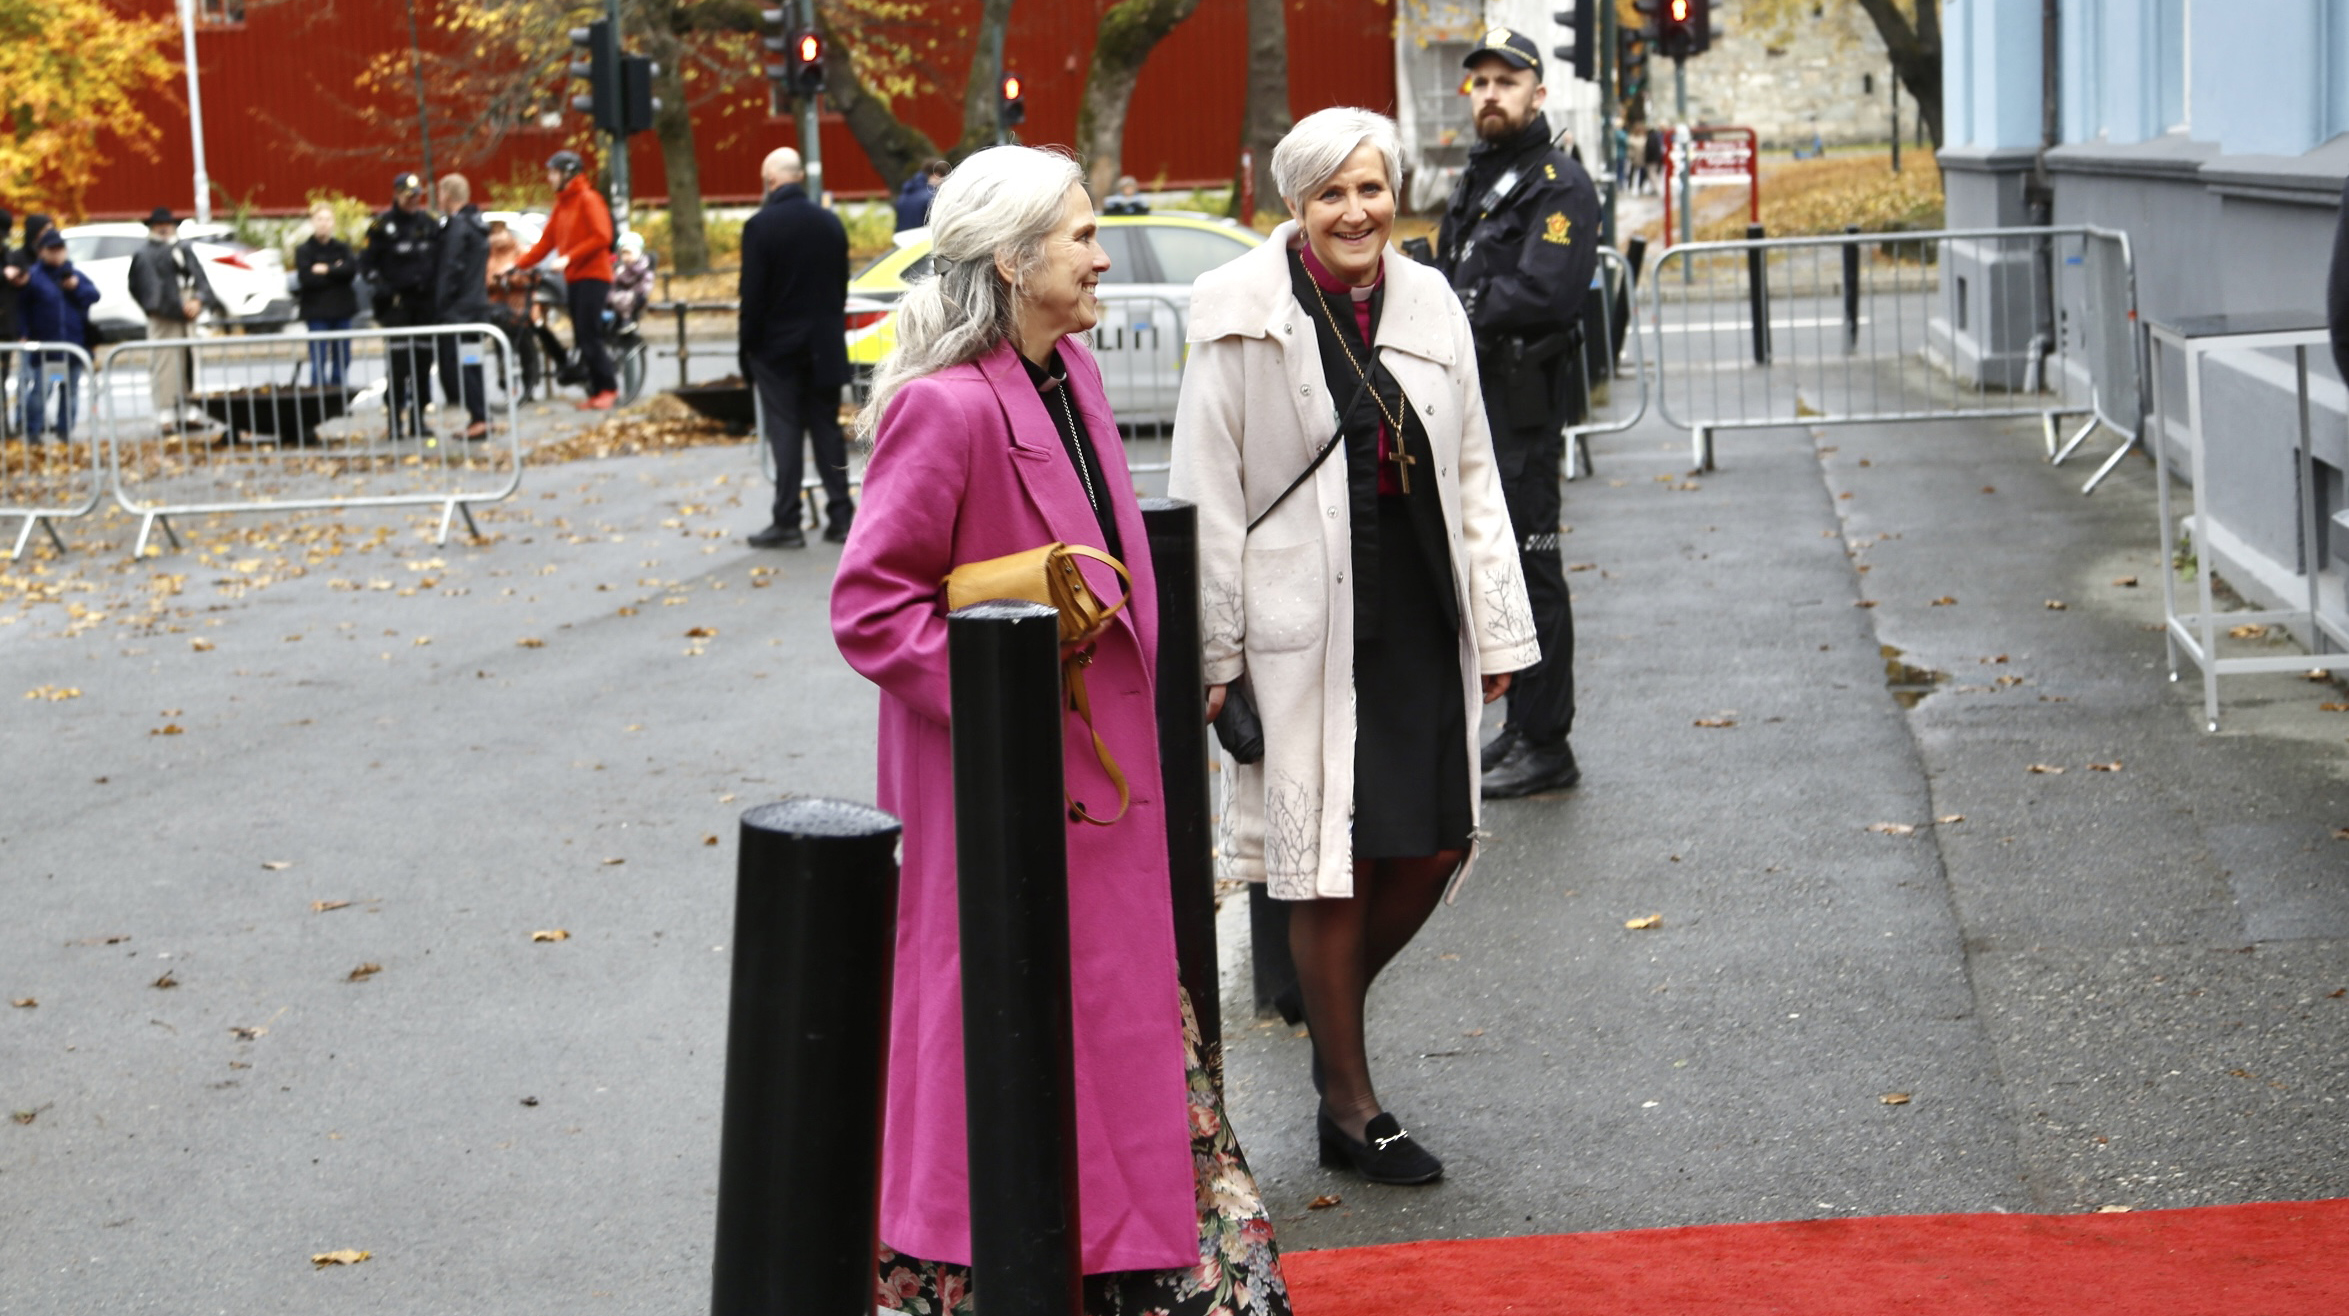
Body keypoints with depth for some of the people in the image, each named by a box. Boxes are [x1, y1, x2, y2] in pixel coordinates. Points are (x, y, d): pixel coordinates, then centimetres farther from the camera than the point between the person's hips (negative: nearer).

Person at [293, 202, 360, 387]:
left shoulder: (342, 248, 10)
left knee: (341, 361, 6)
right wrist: (336, 271, -9)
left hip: (342, 310, 3)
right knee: (319, 362, -8)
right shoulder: (303, 250, 1)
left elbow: (352, 268, -9)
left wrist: (326, 270, -15)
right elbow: (306, 279, -13)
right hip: (317, 313, -3)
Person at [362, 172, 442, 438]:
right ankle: (396, 420, -9)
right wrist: (379, 286, -14)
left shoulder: (430, 224, 11)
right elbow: (367, 262, 0)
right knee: (397, 363, -11)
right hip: (396, 302, -5)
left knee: (423, 361, 7)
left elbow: (441, 259, 17)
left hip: (425, 299, 5)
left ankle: (418, 417, 14)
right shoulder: (382, 225, -1)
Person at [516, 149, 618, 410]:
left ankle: (608, 388, -5)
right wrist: (519, 264, 7)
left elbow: (602, 237, -17)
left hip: (592, 276, -8)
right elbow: (547, 241, 15)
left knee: (589, 335, -12)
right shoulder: (562, 204, 16)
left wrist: (569, 257, -21)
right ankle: (596, 390, 8)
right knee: (581, 339, 5)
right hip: (573, 278, 8)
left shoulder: (588, 199, -8)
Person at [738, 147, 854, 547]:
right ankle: (841, 517, 9)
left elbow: (752, 295, -12)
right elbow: (842, 287, 9)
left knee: (786, 432, -2)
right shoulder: (830, 223, 3)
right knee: (827, 428, 9)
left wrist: (748, 349, -4)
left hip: (777, 348, -4)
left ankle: (787, 522, -2)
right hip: (824, 345, 4)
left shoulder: (760, 226, -13)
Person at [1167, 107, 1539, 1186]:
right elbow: (1207, 492, -5)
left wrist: (1497, 627, 10)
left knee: (1436, 845, 6)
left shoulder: (1428, 304, 8)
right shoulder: (1244, 315, -6)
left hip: (1423, 615, 5)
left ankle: (1334, 1006, 33)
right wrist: (1214, 650, -8)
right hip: (1308, 625, -5)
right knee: (1335, 858, 1)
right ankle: (1350, 1107, 14)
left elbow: (1472, 474, 13)